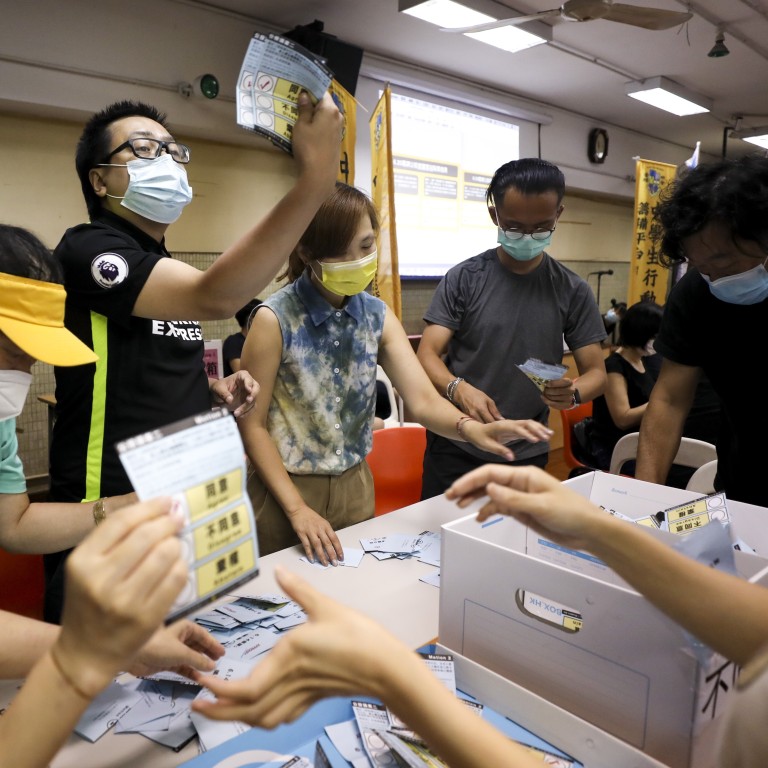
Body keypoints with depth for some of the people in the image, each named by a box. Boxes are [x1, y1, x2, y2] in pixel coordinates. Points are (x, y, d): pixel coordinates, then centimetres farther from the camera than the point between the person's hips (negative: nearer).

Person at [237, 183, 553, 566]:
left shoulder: (378, 316, -3)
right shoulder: (274, 319, -17)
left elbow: (422, 400, -10)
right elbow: (252, 425, -13)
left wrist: (470, 427, -31)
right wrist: (297, 508, -17)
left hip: (355, 487, 4)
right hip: (285, 490, -4)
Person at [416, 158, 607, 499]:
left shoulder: (573, 291, -1)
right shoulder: (464, 278, -6)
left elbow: (596, 371, 1)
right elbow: (427, 356, -10)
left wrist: (573, 393, -22)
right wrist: (459, 390, -32)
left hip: (527, 452, 2)